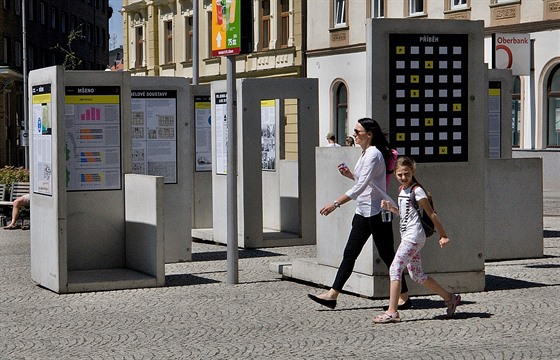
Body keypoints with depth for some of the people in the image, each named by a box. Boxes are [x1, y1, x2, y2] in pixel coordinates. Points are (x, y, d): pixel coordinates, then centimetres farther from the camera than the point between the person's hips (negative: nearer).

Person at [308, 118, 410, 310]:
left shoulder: (373, 154, -18)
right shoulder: (365, 153, 13)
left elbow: (360, 187, -26)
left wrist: (335, 204, -29)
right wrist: (349, 174, 7)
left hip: (377, 212, -10)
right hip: (363, 212, 10)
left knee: (387, 255, -1)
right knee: (349, 254, 6)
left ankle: (404, 297, 10)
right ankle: (332, 295, 5)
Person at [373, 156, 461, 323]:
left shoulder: (417, 190, -11)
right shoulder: (402, 189, 15)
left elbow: (431, 214, -10)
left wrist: (443, 235, -9)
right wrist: (390, 207, 9)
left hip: (414, 236, -10)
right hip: (407, 237, 10)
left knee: (395, 269, -14)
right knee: (417, 275, 12)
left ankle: (392, 312, -14)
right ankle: (450, 298, 23)